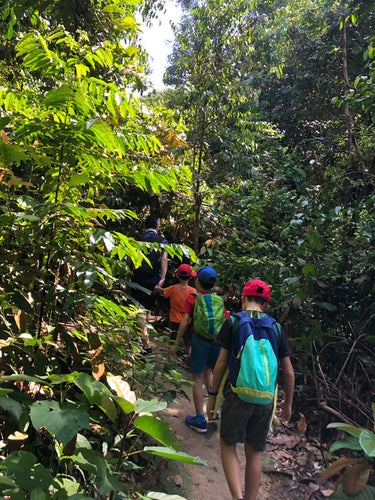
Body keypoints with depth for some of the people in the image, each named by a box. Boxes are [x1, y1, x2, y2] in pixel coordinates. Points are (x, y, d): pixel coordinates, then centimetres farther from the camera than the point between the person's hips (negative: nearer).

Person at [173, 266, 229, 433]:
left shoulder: (192, 298, 1)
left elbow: (184, 323, -5)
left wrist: (176, 344, 0)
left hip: (200, 338, -4)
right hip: (217, 339, 4)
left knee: (197, 378, 8)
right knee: (208, 371, 27)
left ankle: (200, 420, 13)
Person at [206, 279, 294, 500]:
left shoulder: (233, 322, -4)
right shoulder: (276, 327, 4)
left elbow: (221, 363, -6)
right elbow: (288, 372, 6)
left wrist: (213, 395, 5)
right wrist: (288, 402, 18)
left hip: (237, 395, -3)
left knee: (228, 445, 16)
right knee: (254, 452, 18)